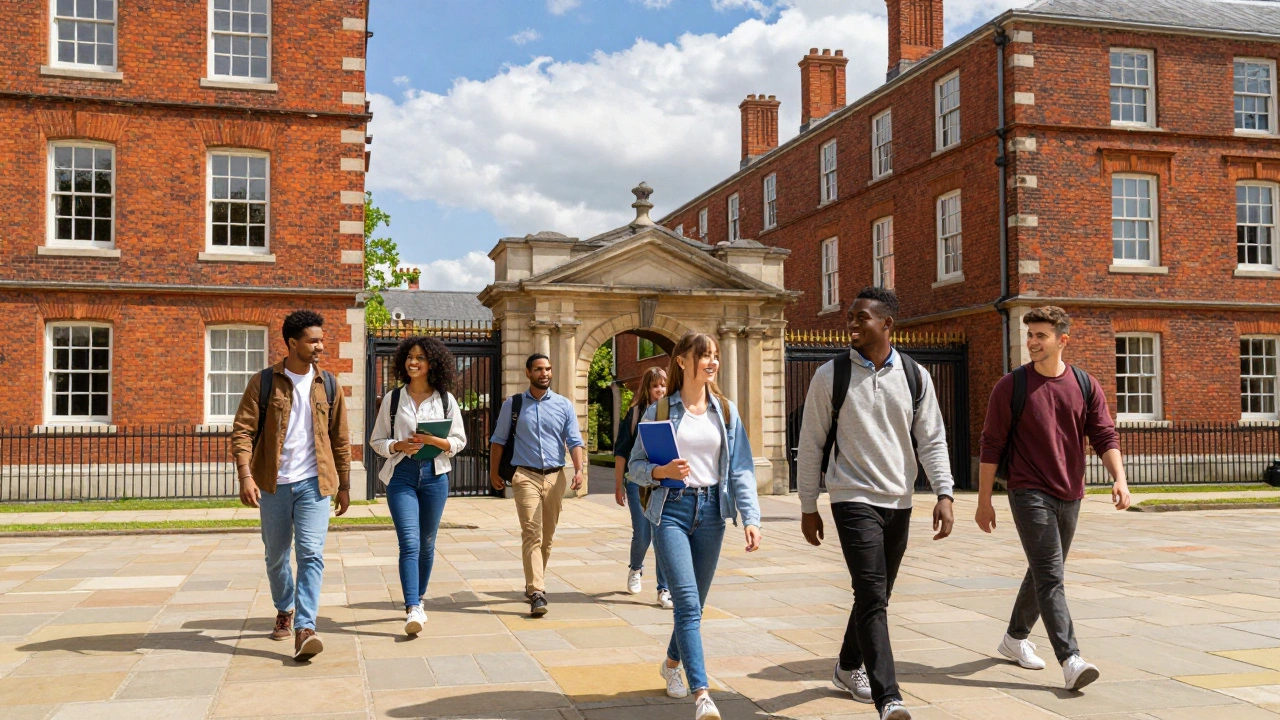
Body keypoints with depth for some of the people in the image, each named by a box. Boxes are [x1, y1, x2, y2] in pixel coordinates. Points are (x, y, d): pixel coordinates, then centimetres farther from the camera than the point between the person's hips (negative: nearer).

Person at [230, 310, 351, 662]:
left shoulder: (328, 385, 5)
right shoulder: (263, 383, -2)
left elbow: (340, 438, 10)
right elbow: (242, 431, -7)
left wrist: (344, 484, 10)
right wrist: (245, 476, -19)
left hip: (314, 483, 0)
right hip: (274, 484, 0)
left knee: (311, 553, -12)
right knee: (276, 555, 14)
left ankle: (304, 629, -15)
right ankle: (284, 611, 37)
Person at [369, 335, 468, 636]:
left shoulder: (445, 400, 5)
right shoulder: (392, 398, 4)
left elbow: (459, 441, 6)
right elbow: (377, 440, 7)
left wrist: (434, 441, -12)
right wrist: (398, 446, -13)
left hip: (434, 474, 2)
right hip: (401, 474, -1)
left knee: (427, 543, 11)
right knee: (409, 543, -13)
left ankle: (419, 598, 29)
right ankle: (413, 610, -18)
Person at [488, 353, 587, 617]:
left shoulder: (564, 405, 7)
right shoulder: (513, 404, 5)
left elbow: (575, 442, 3)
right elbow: (498, 440, 10)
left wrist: (579, 469, -12)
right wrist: (494, 472, 4)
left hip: (555, 477, 3)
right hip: (526, 476, -2)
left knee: (547, 536, 11)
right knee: (532, 534, -13)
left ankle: (533, 583, 28)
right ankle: (537, 593, -18)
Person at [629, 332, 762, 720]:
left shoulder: (726, 411, 8)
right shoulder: (659, 410, 2)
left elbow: (742, 469, 3)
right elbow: (635, 466, 4)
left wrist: (751, 518, -7)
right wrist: (662, 471, -17)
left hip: (711, 511, 3)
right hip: (671, 509, -3)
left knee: (694, 602, 13)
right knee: (688, 603, -13)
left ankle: (672, 663, 40)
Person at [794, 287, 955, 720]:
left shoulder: (914, 376, 3)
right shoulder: (831, 376, -4)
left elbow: (932, 440, 6)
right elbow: (811, 443, 0)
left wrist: (944, 494, -6)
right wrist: (808, 507, 1)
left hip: (899, 501, 4)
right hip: (853, 498, -4)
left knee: (877, 595, 16)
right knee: (872, 595, -14)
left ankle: (848, 667, 38)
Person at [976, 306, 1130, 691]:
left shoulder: (1086, 386, 4)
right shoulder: (1010, 387, -5)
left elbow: (1105, 437, 3)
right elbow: (991, 446, -2)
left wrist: (1119, 478, -15)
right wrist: (984, 501, -3)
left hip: (1069, 496, 5)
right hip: (1029, 493, -5)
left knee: (1044, 572, 17)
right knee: (1050, 576, -13)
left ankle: (1016, 637, 34)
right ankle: (1070, 659, -16)